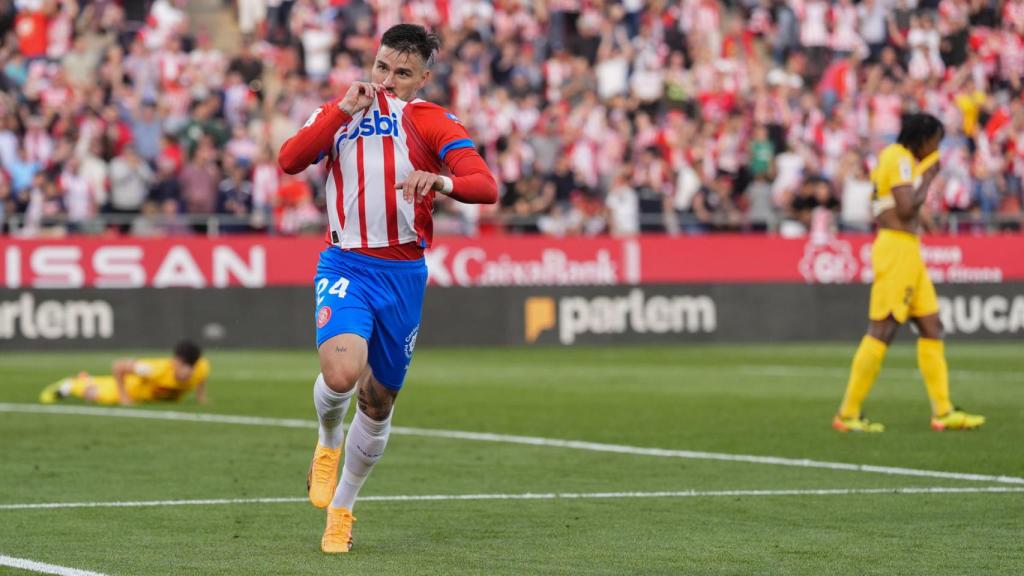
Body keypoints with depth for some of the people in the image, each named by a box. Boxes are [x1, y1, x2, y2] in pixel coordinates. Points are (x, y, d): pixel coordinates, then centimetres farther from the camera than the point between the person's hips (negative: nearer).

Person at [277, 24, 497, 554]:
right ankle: (328, 442, 8)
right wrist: (344, 111, -14)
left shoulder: (432, 123, 1)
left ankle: (340, 508, 32)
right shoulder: (339, 113, 8)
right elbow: (290, 161, -9)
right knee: (341, 373, -27)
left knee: (378, 402, 9)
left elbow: (486, 186, -12)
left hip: (404, 274, 1)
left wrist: (442, 180, -32)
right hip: (345, 266, -1)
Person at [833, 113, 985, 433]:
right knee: (882, 330, -11)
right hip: (897, 248, -11)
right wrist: (928, 179, -7)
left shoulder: (904, 158, 20)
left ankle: (943, 411, 10)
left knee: (932, 327, 9)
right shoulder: (899, 158, -11)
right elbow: (906, 209, -20)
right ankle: (848, 414, -9)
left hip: (908, 250, 11)